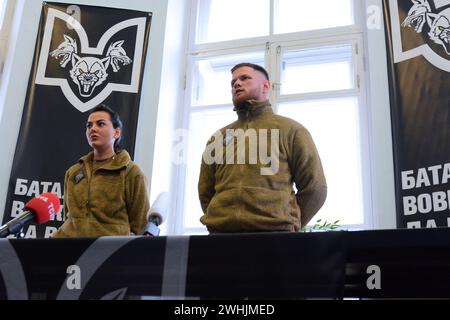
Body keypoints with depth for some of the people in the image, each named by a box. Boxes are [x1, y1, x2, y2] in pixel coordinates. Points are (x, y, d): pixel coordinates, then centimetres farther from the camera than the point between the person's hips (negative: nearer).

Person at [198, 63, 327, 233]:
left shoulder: (290, 129, 7)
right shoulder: (218, 137, 17)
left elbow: (314, 187, 5)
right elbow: (205, 192, 19)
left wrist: (288, 222, 2)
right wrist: (219, 221, 6)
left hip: (273, 232, -3)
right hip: (220, 231, 3)